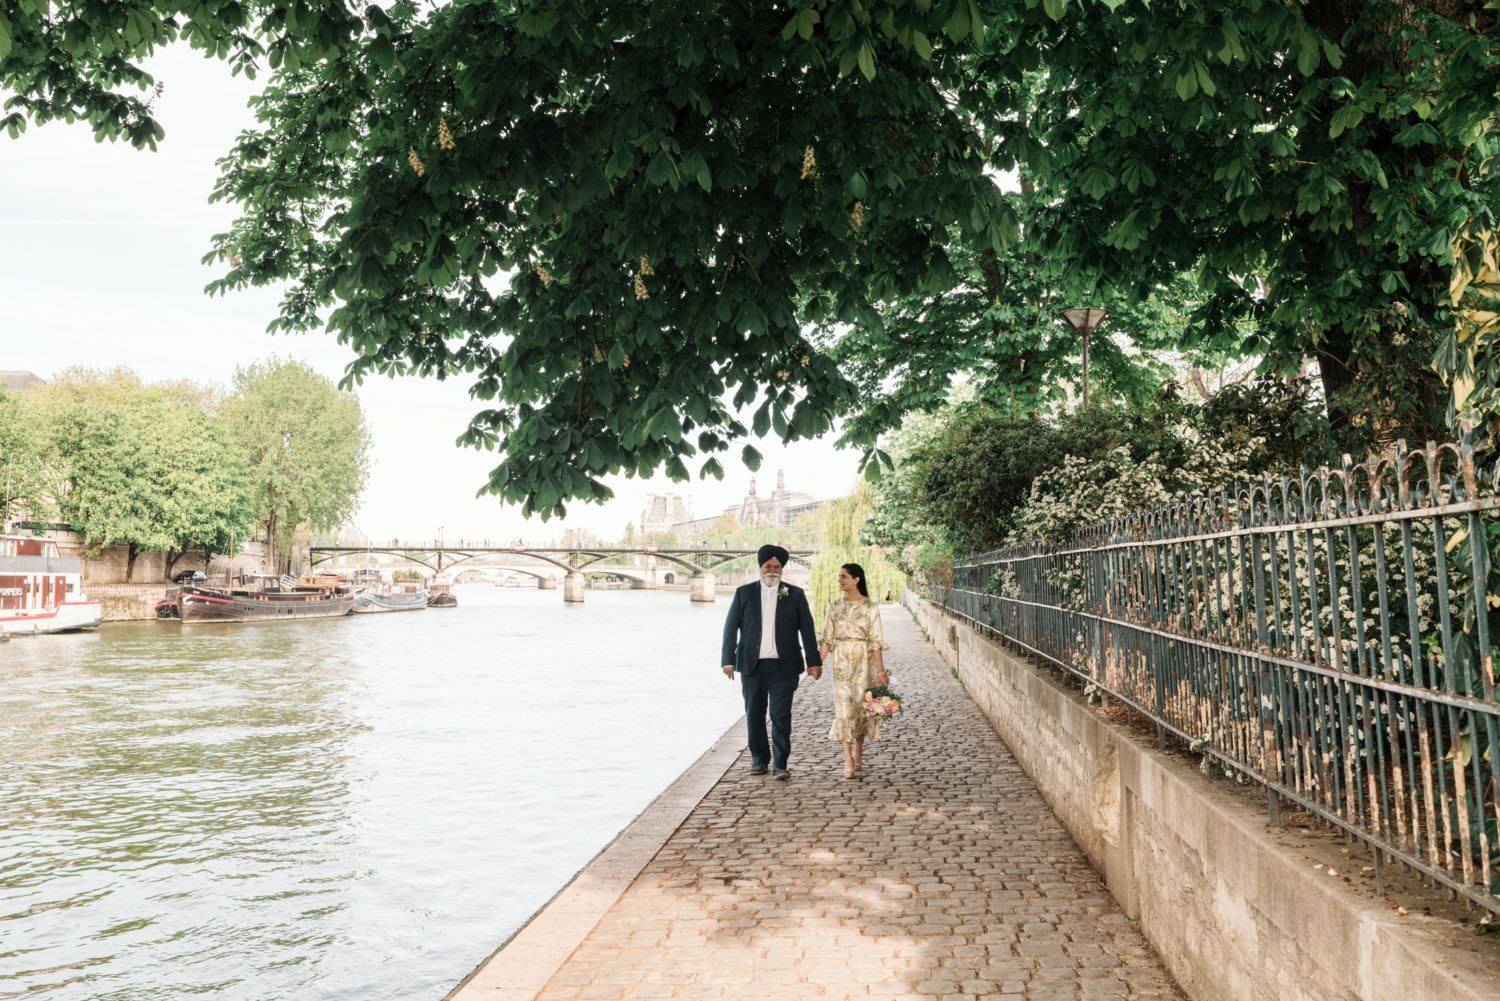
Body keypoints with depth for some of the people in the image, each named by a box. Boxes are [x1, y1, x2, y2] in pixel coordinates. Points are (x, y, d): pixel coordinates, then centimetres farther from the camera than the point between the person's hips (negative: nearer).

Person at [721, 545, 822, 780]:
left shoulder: (795, 595, 5)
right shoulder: (744, 593, 6)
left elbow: (807, 630, 6)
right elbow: (731, 627, 5)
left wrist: (814, 662, 0)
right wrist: (728, 660, -2)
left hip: (783, 666, -1)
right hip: (752, 664, 2)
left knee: (781, 715, -4)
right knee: (754, 714, 9)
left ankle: (780, 765, 3)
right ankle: (759, 759, 25)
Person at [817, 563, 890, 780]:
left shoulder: (869, 608, -4)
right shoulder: (835, 606, 5)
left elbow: (876, 641, -6)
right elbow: (827, 638, 6)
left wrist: (881, 672, -10)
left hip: (863, 661, -1)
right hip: (841, 661, 2)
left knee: (861, 703, 5)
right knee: (844, 705, -6)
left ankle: (858, 751, 26)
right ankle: (848, 761, -6)